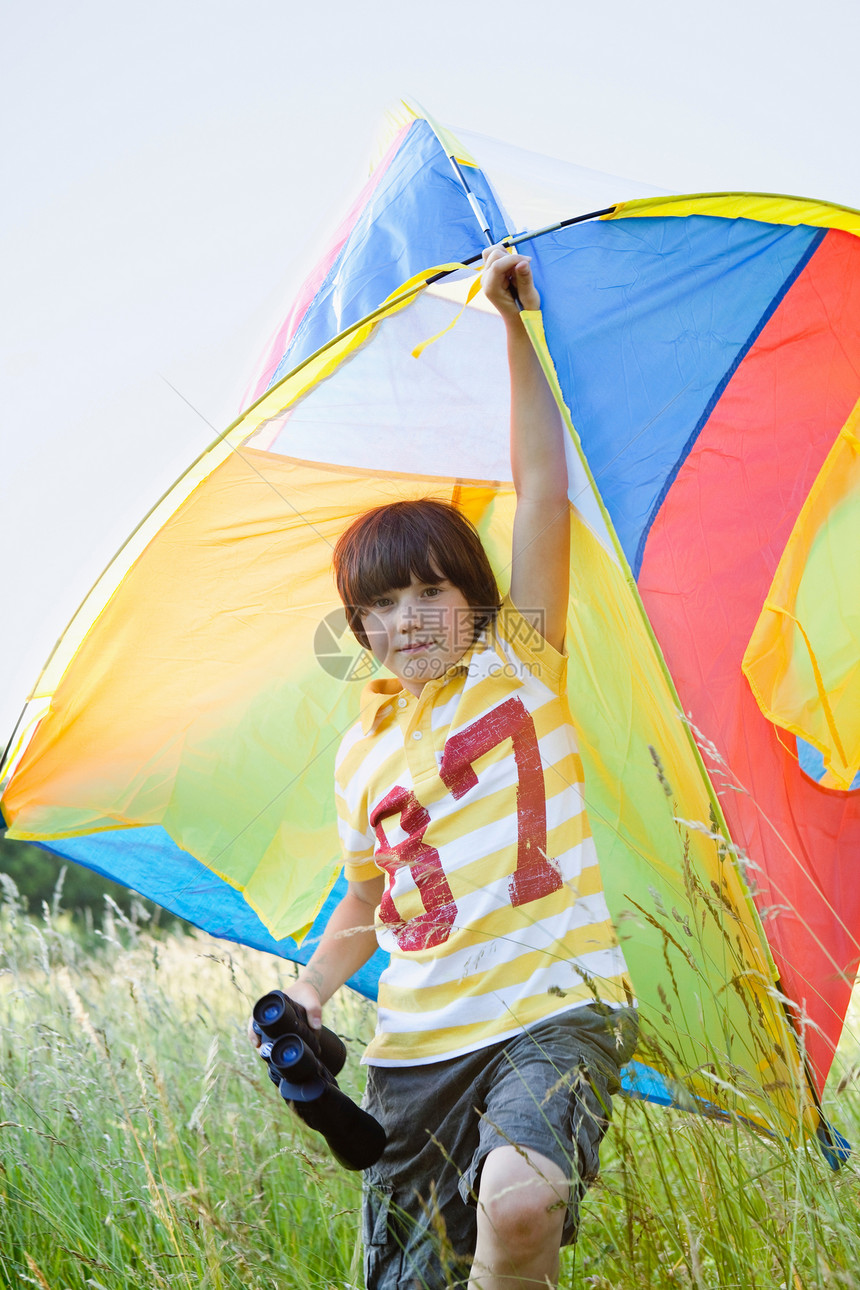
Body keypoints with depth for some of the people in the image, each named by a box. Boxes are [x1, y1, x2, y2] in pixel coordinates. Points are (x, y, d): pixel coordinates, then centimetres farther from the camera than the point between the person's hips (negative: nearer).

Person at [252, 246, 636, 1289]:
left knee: (519, 1201, -33)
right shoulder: (363, 754, 14)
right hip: (417, 1046, 5)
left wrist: (512, 326, -8)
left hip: (555, 1008, -4)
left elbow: (541, 489, -5)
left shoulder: (518, 663, 4)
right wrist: (304, 999, 7)